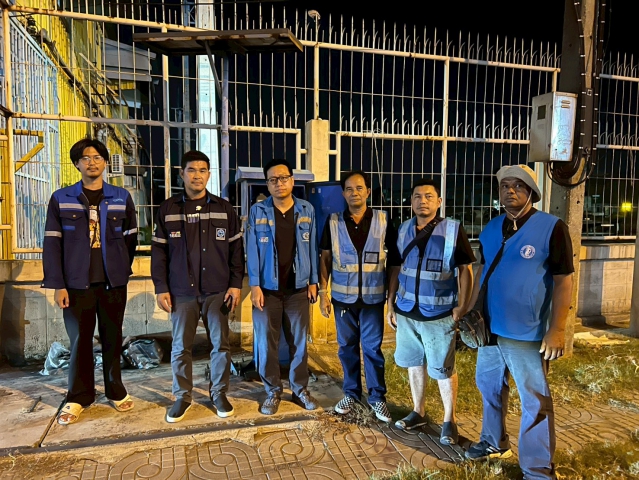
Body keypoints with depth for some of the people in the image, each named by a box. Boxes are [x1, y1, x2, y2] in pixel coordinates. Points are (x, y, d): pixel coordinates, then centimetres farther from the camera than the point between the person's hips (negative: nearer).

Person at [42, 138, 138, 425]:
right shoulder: (61, 199, 2)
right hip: (77, 283, -1)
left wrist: (122, 271, 5)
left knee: (112, 339, 10)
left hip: (113, 283, 1)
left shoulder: (122, 198, 5)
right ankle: (79, 398, 21)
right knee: (80, 341, 7)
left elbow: (130, 239, 9)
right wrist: (57, 285, -7)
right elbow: (52, 243, -1)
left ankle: (115, 391, 24)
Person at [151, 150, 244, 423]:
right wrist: (161, 288, -2)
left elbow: (236, 249, 5)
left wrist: (236, 284, -2)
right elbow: (159, 251, 4)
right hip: (181, 292, 0)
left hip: (217, 291, 0)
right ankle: (182, 396, 26)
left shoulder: (224, 209, 4)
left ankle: (219, 393, 25)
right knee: (181, 347, 9)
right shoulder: (168, 209, 4)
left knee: (221, 344, 8)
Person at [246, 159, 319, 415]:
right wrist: (254, 285, -9)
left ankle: (300, 389, 27)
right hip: (267, 288, -1)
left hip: (298, 288, 1)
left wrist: (313, 282, 2)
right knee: (266, 343, 6)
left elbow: (312, 248, 5)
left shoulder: (307, 210, 2)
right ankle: (273, 391, 23)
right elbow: (252, 250, -4)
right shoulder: (257, 211, -2)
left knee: (299, 342, 11)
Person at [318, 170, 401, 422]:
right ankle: (351, 392, 30)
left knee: (372, 348, 6)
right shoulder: (333, 222, 0)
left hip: (373, 296, -1)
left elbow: (394, 259, 1)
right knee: (347, 346, 12)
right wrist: (323, 291, -2)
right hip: (342, 296, 2)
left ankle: (377, 397, 23)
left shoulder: (383, 221, -3)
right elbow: (325, 258, 4)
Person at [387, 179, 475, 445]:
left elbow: (465, 270, -5)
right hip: (407, 312, 4)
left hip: (439, 314, -4)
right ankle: (418, 412, 34)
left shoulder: (453, 230, -8)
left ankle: (449, 421, 25)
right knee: (414, 364, 16)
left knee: (443, 369, 7)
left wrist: (463, 306, -11)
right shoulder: (403, 230, 4)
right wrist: (391, 304, 8)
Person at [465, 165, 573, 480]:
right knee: (489, 387, 20)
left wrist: (556, 330, -16)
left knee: (534, 402, 7)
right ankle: (494, 443, 43)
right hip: (490, 328, 6)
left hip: (528, 334, -6)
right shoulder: (490, 229, 6)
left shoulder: (552, 228, -11)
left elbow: (564, 281, -13)